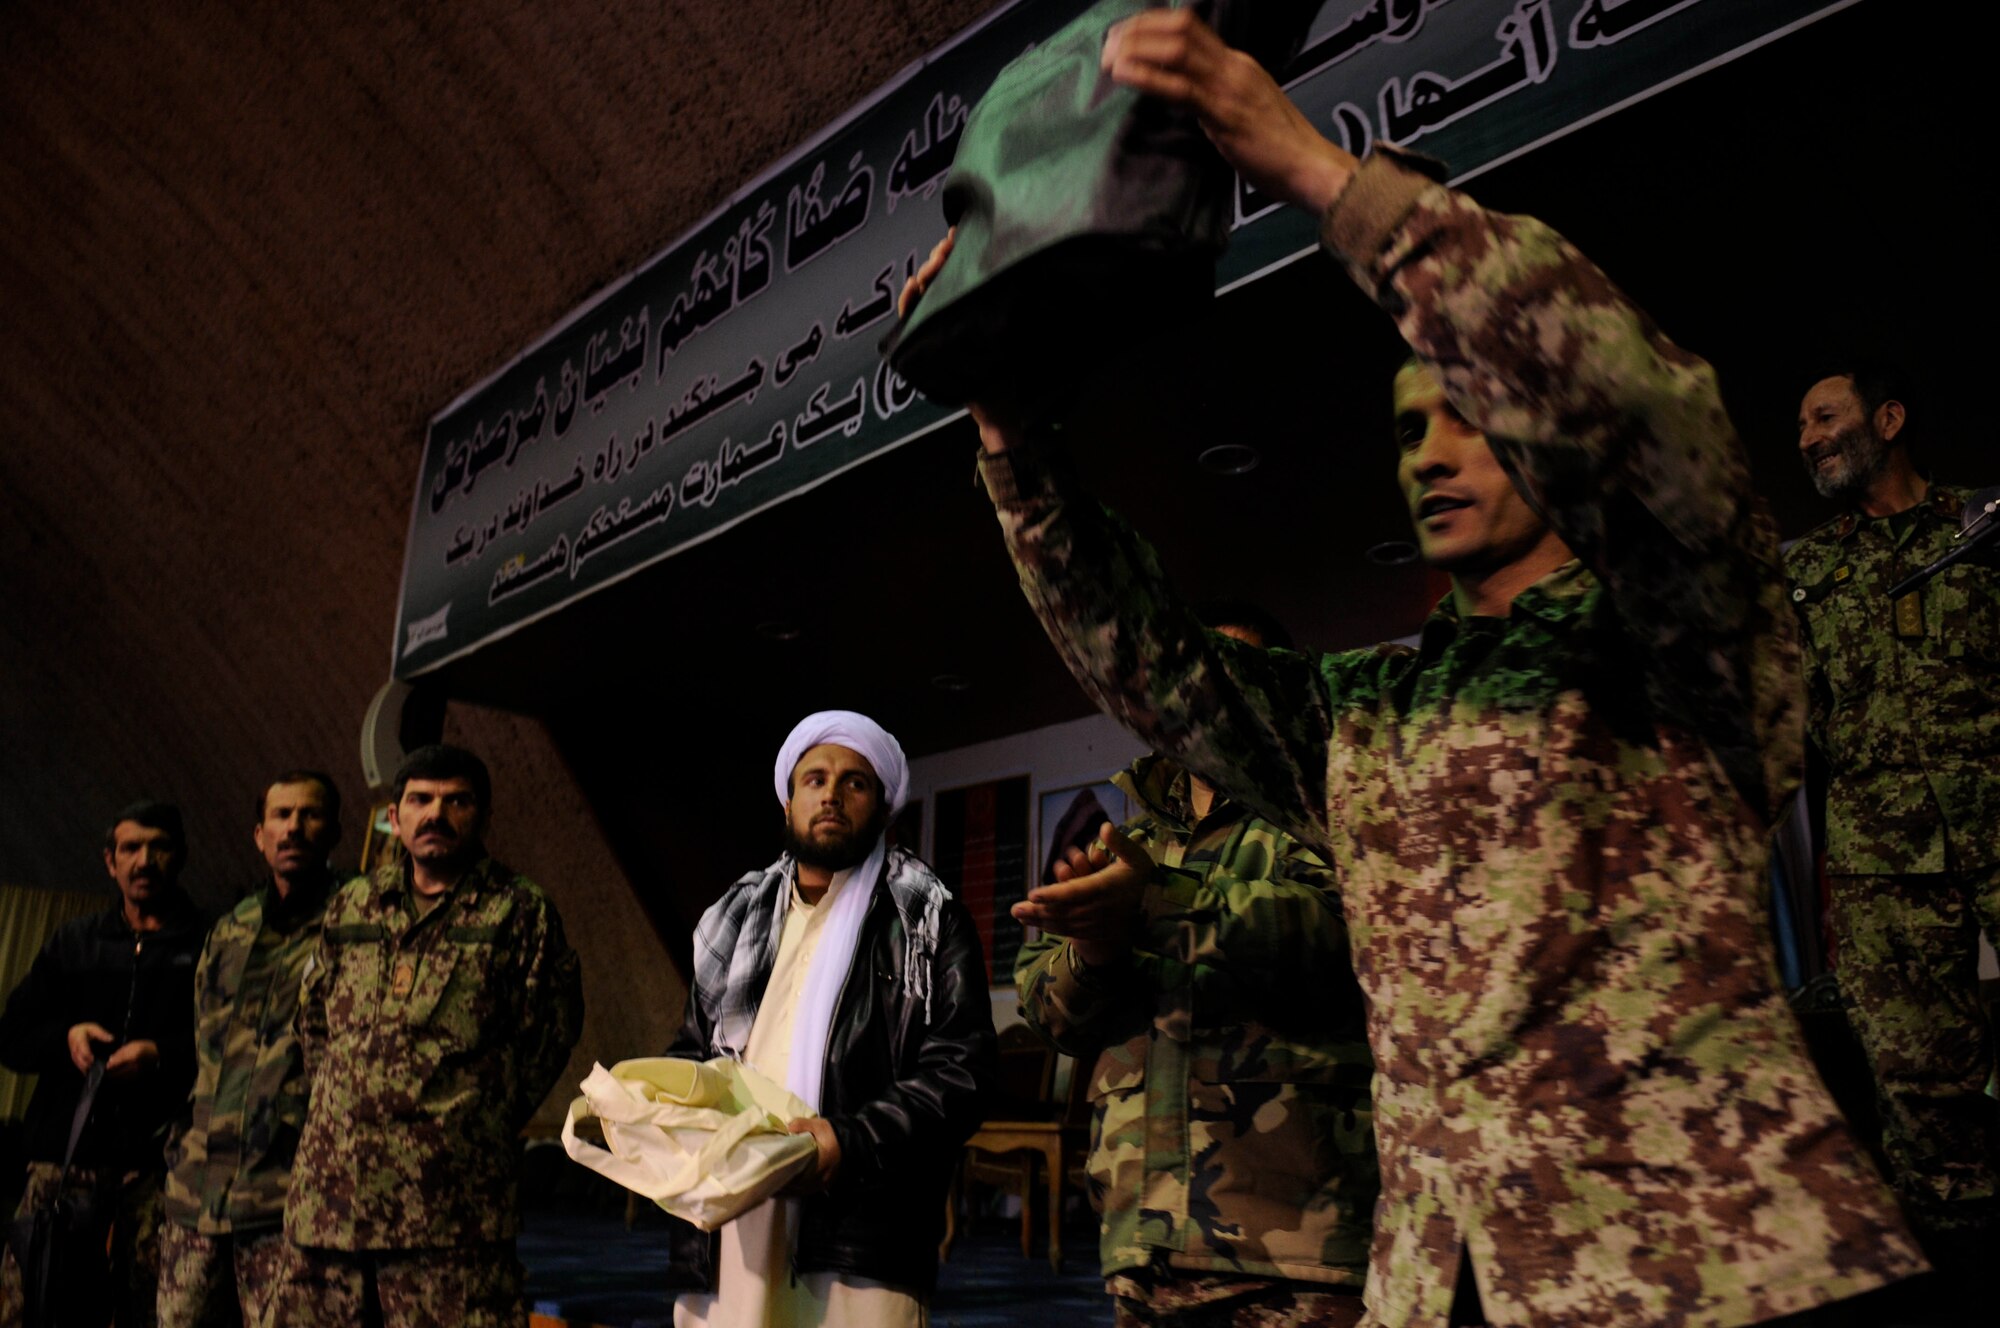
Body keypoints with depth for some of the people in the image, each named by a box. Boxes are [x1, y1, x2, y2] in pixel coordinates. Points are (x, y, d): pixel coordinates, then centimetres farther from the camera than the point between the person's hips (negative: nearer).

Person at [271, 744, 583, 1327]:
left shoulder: (519, 912, 1)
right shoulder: (350, 905, 14)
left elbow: (552, 1028, 1)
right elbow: (313, 1021, 24)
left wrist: (481, 1121, 1)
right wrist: (338, 1113, 15)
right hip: (328, 1192, 5)